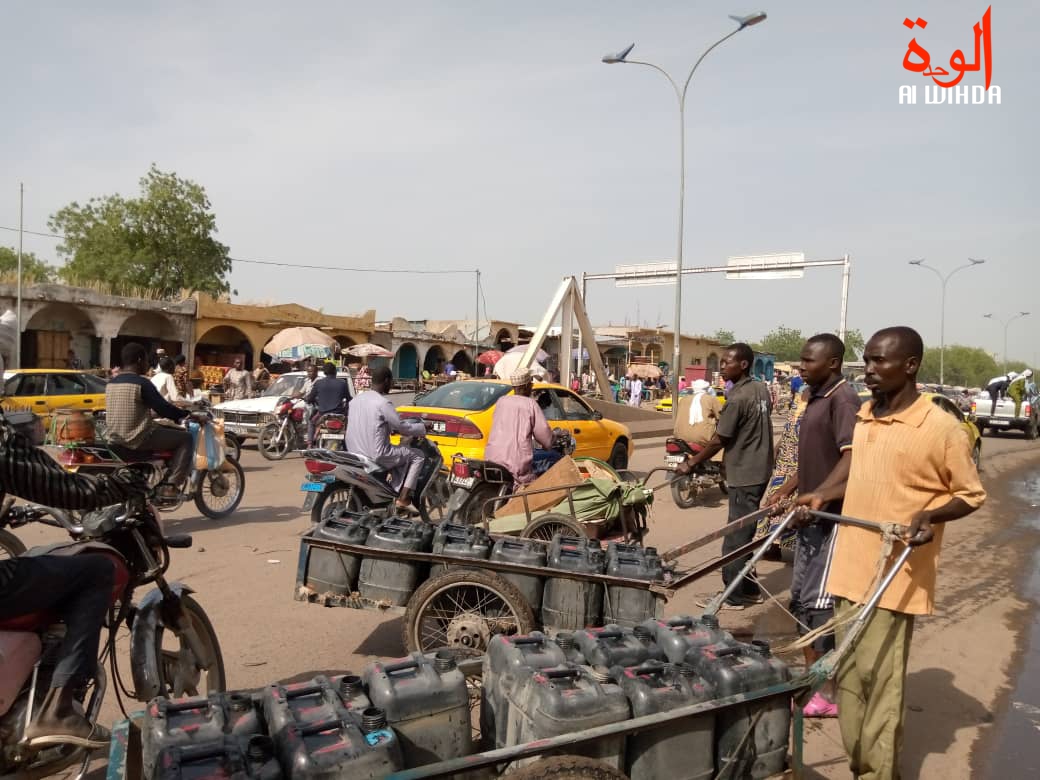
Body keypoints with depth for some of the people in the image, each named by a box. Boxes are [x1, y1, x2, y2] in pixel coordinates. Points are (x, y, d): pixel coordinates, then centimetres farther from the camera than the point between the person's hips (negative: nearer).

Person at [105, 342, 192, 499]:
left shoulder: (111, 383, 10)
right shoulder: (141, 382, -15)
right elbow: (163, 408, -15)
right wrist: (185, 414, 1)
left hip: (115, 436, 9)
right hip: (137, 438, -9)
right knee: (186, 438, 0)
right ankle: (170, 485, -7)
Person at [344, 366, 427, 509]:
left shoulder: (357, 399, 8)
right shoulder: (382, 403, -15)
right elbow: (403, 427, -10)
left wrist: (391, 428, 27)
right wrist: (422, 427, 8)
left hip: (354, 454, 8)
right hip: (376, 456, -8)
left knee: (399, 455, 29)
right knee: (417, 455, 8)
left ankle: (397, 495, 22)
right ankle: (402, 500, 1)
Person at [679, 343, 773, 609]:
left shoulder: (737, 398, -19)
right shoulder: (762, 389, 7)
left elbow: (719, 440, -16)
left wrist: (691, 463, -6)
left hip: (744, 475, -9)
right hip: (759, 470, 9)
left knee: (736, 536, -2)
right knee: (746, 533, 17)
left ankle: (733, 596, 4)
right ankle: (749, 587, 25)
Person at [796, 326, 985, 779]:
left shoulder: (942, 429, -11)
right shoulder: (865, 417, 9)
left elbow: (972, 495, -3)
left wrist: (930, 515, -21)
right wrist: (821, 497, 9)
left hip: (895, 575, -6)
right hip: (850, 567, 7)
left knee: (880, 680, -1)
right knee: (849, 673, 14)